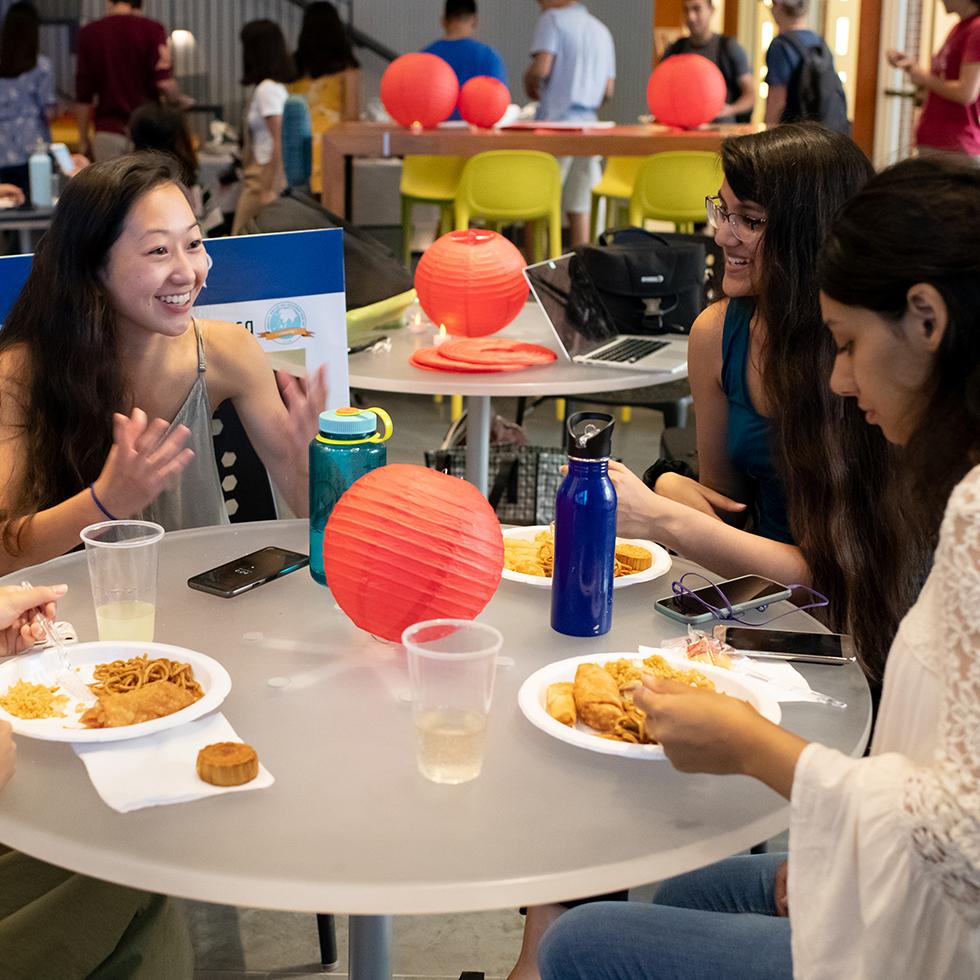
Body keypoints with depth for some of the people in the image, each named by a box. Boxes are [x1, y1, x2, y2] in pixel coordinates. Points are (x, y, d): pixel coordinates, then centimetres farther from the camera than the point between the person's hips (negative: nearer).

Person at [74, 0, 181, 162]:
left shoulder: (89, 33, 3)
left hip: (108, 132, 1)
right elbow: (164, 82, -14)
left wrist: (84, 139, 12)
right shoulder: (151, 29, -4)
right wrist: (179, 100, 8)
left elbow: (83, 96, 3)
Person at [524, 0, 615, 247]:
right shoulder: (601, 30, 18)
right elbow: (608, 90, 15)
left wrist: (529, 84, 4)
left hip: (556, 119, -6)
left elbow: (541, 68, -15)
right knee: (579, 206, 7)